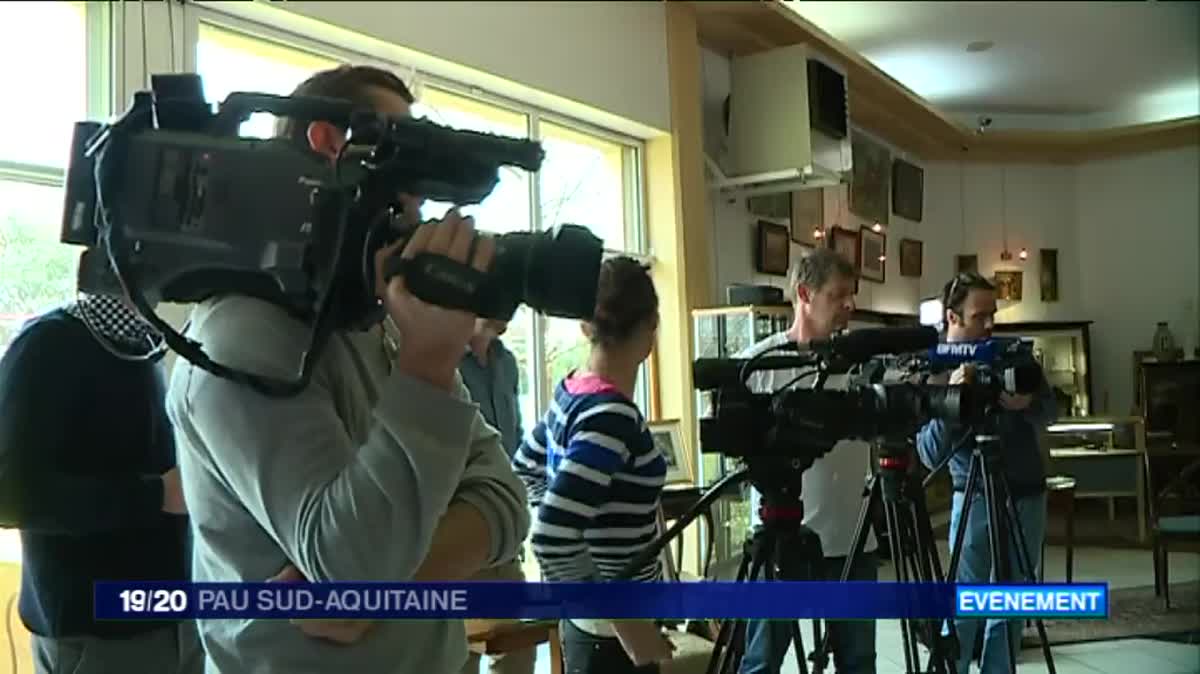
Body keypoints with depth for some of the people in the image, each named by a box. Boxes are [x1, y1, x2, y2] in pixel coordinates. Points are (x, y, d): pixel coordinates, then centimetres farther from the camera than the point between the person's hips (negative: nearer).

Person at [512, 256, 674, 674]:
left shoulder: (570, 394, 1)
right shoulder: (611, 416, -25)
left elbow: (525, 471, 18)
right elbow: (550, 542, -31)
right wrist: (626, 621, -22)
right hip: (613, 636, -8)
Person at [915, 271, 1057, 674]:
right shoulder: (933, 373, -8)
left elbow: (1050, 411, 3)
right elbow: (931, 455, -14)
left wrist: (1027, 404, -21)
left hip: (1029, 495, 4)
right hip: (976, 498, -4)